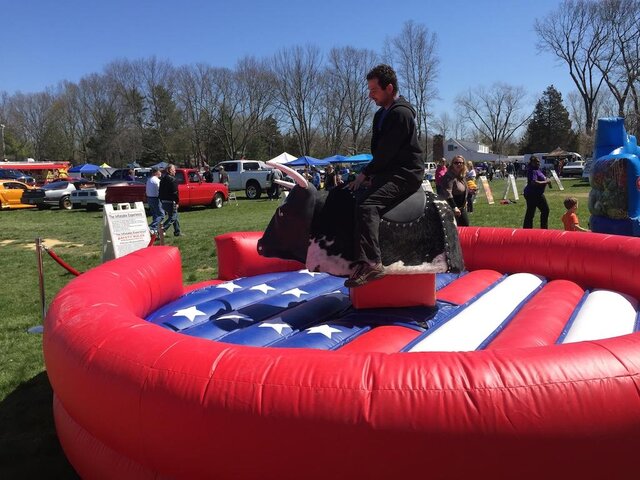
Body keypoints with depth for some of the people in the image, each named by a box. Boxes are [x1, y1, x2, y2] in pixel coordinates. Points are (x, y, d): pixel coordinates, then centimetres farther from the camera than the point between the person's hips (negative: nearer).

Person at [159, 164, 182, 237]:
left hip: (164, 201, 9)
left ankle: (177, 232, 24)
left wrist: (161, 200, 20)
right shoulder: (173, 180, -15)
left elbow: (160, 191, 17)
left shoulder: (163, 179, 14)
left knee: (174, 216, 19)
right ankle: (162, 229, -16)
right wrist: (177, 202, -14)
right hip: (171, 202, -9)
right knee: (172, 217, -4)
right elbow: (175, 192, -19)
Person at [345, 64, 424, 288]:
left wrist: (365, 173, -11)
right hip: (388, 172, 11)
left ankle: (371, 263, -37)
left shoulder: (401, 113, -14)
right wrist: (371, 174, 6)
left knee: (367, 204, -32)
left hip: (405, 174, -11)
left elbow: (387, 152, -19)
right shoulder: (382, 114, 18)